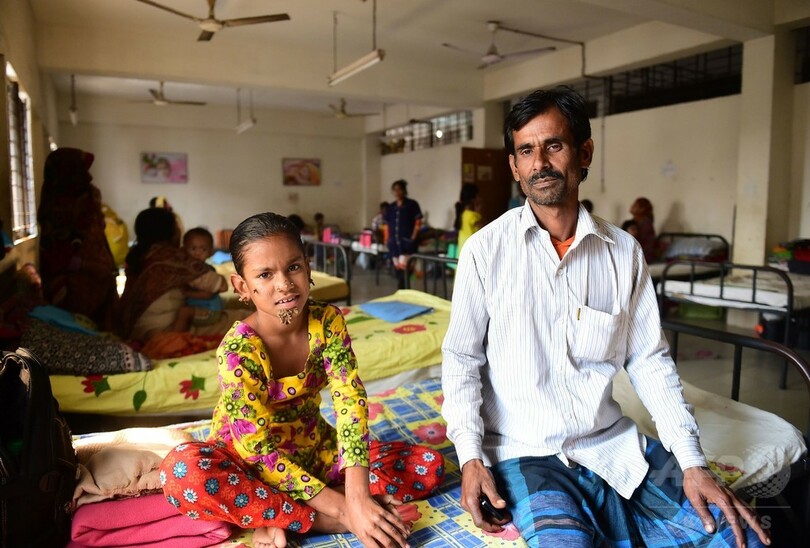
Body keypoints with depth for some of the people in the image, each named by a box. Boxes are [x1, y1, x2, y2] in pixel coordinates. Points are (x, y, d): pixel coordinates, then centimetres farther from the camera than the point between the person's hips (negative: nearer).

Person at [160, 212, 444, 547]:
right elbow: (260, 452, -26)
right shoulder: (238, 350, -25)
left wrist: (358, 498, -36)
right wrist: (343, 511, -31)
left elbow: (350, 401, -23)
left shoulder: (328, 321, -14)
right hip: (249, 462, -4)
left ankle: (279, 516, -17)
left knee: (429, 465, -10)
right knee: (182, 472, -37)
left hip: (317, 451, 4)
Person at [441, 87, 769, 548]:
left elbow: (650, 360, 5)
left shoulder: (624, 251, 1)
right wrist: (471, 456, -12)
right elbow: (462, 357, -3)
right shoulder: (486, 249, -7)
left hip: (613, 441, 4)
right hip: (525, 452, -3)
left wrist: (693, 462, -1)